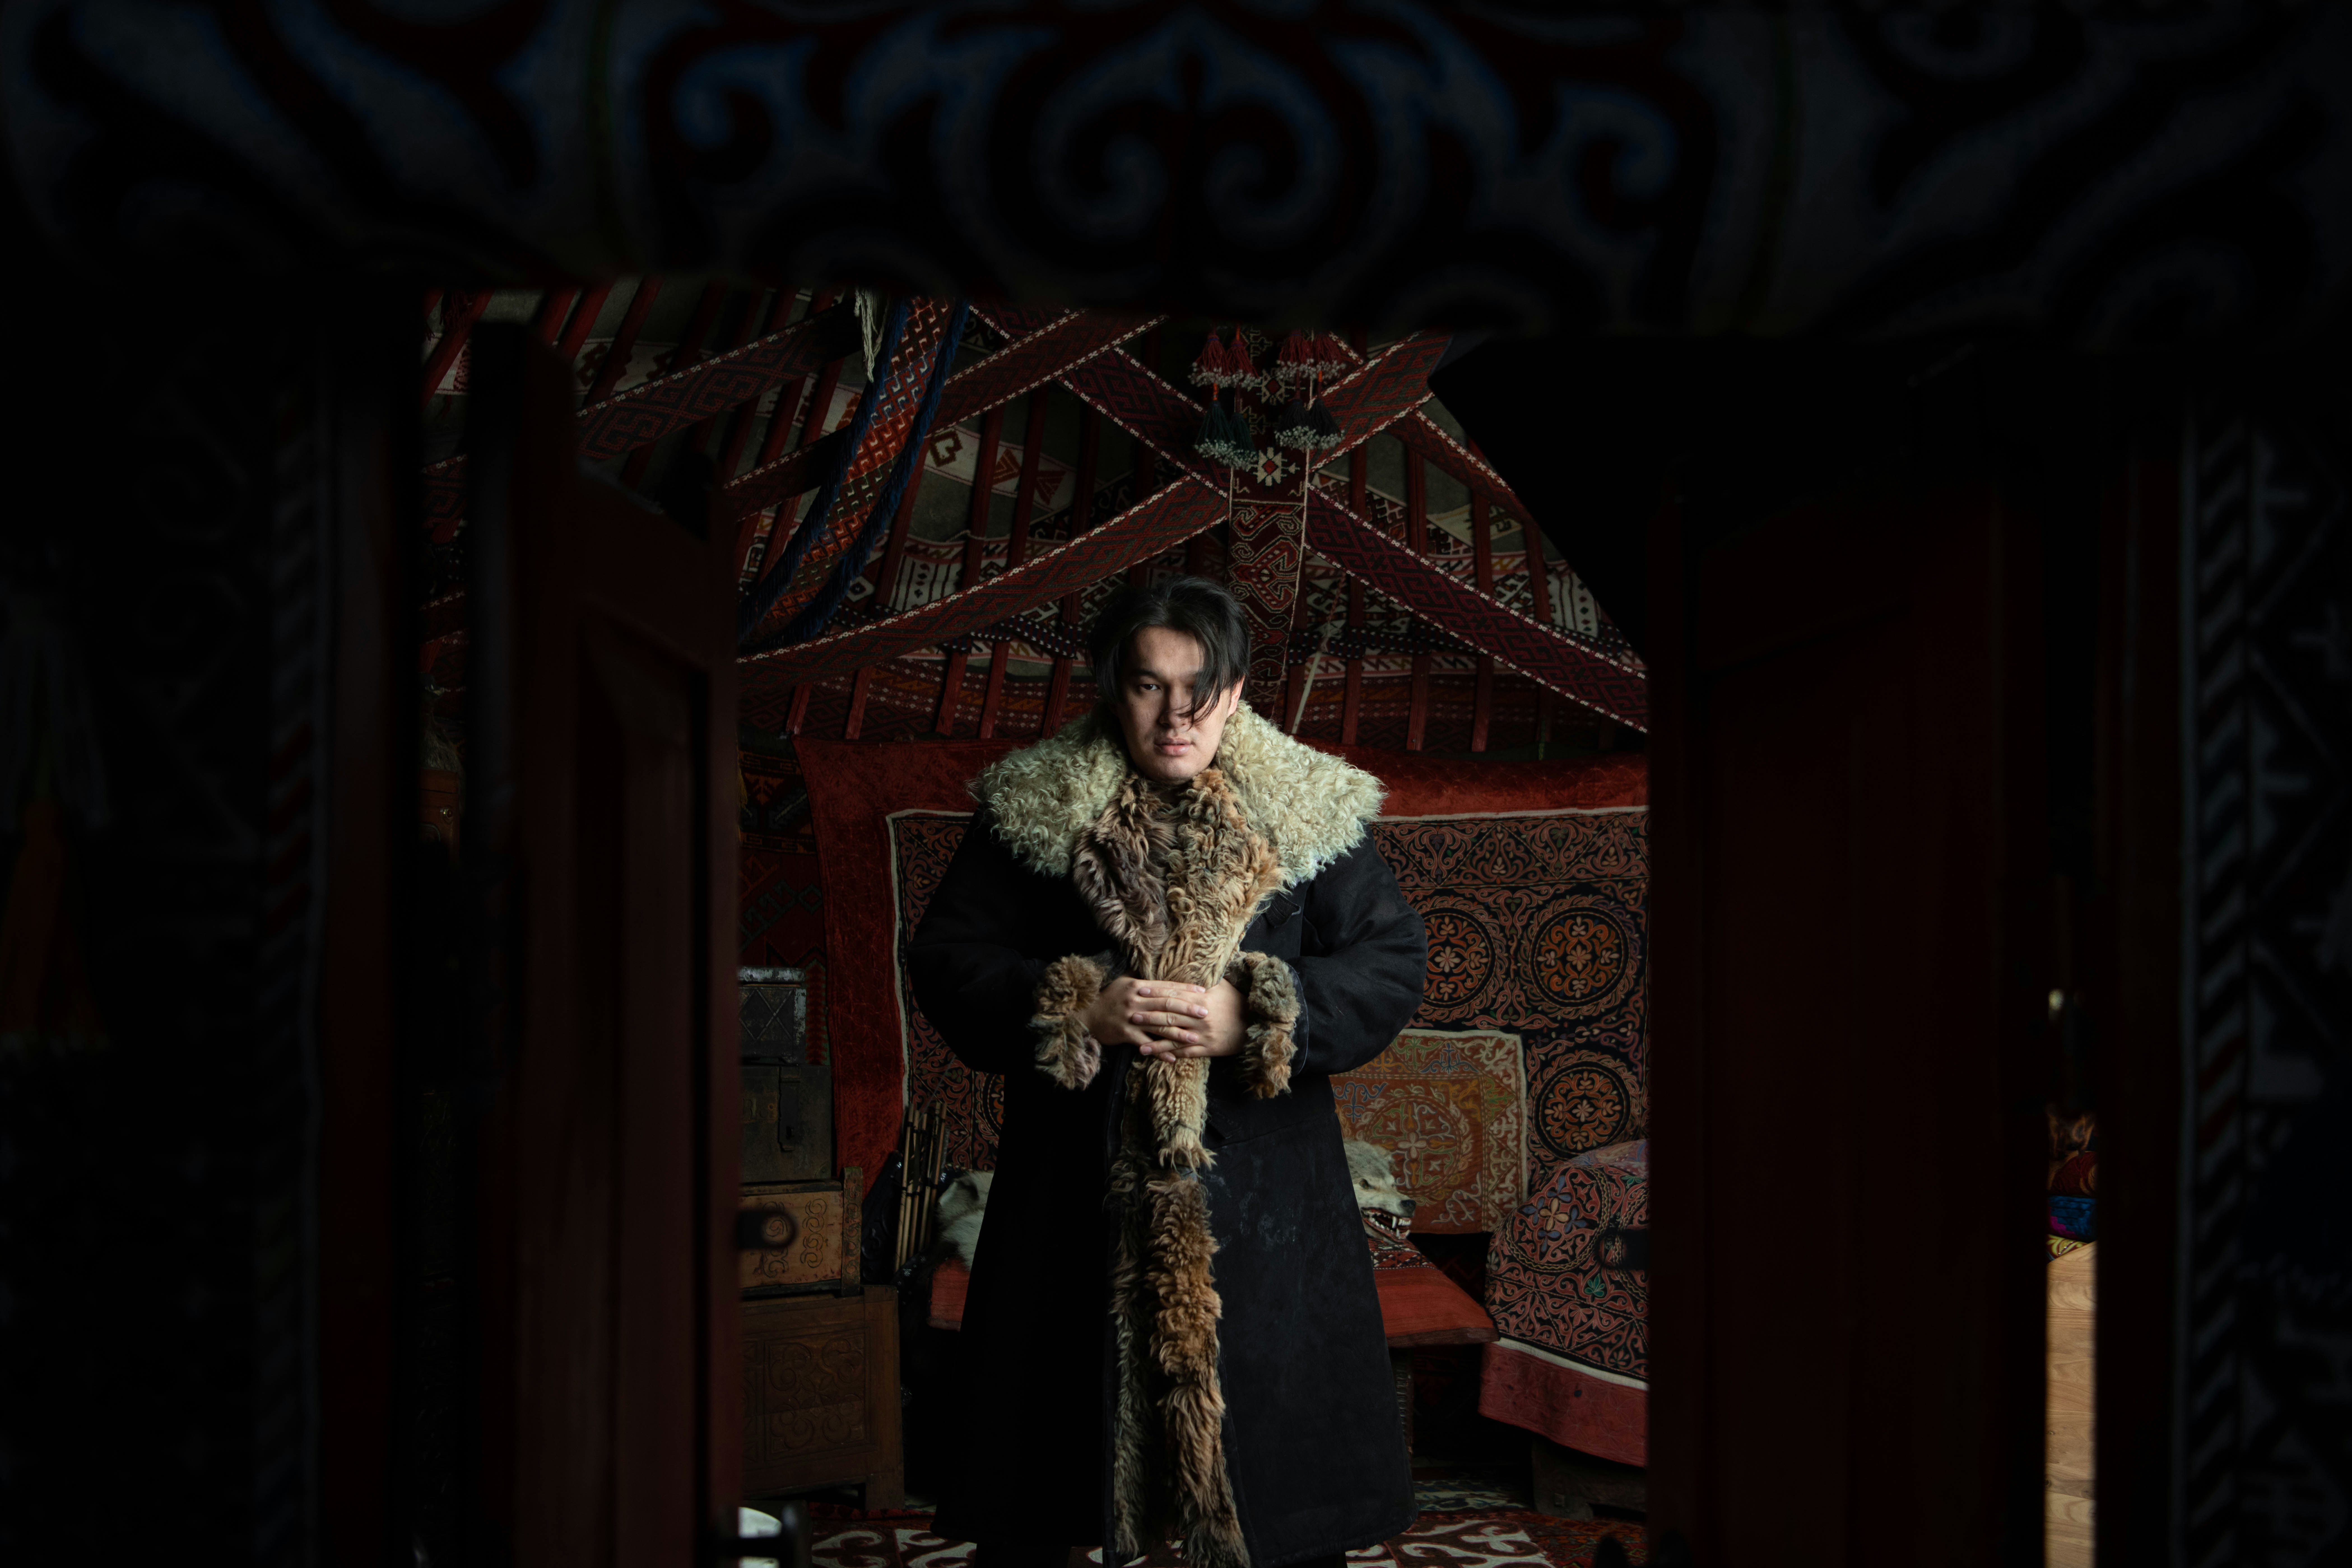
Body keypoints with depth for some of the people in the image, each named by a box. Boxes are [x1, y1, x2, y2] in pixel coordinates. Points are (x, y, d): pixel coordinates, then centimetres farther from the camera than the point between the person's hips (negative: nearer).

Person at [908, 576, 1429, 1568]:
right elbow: (946, 960, 1)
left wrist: (1257, 1018, -16)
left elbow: (1394, 963, -1)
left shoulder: (1312, 813, 1)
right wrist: (1074, 1008, -15)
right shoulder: (1029, 813, 1)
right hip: (1080, 1185, 0)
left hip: (1258, 1180, 0)